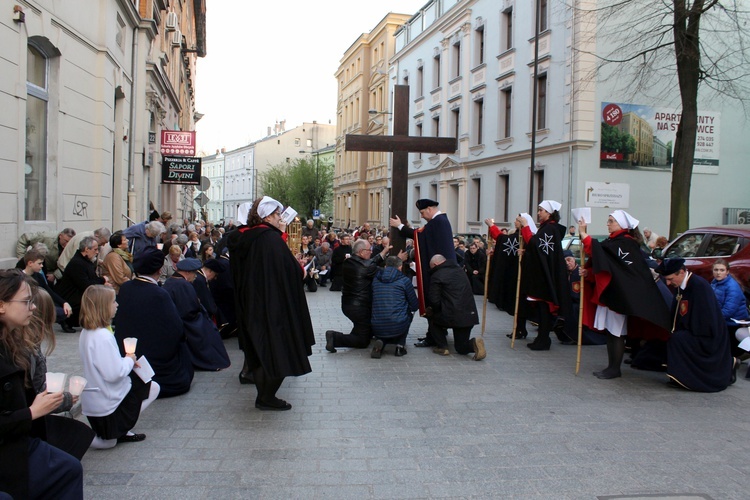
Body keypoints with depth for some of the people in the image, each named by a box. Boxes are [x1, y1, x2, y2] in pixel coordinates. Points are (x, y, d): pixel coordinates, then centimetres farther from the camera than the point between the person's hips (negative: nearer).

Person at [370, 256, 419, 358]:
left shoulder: (375, 279, 12)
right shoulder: (404, 280, 1)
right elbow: (415, 306, 6)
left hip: (377, 328, 3)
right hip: (398, 327, -3)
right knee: (409, 311, 29)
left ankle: (380, 342, 6)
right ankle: (400, 345, 18)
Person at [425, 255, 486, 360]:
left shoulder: (437, 276, -4)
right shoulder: (460, 270, 17)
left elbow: (434, 301, -8)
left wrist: (431, 311, 15)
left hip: (452, 316, -6)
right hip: (470, 315, 6)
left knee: (433, 320, 26)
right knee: (461, 348, 19)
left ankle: (442, 347, 10)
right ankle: (474, 343, -10)